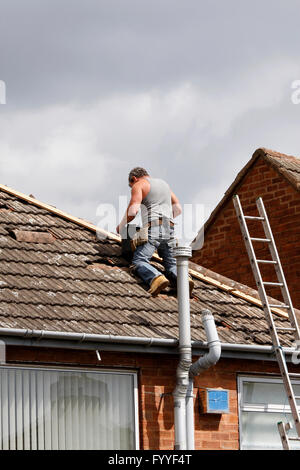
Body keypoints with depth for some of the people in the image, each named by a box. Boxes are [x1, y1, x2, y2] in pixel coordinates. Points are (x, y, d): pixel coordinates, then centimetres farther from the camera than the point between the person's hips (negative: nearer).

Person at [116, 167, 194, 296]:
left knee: (139, 261, -16)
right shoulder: (164, 183, 27)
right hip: (169, 230, 6)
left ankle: (157, 278, -44)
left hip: (153, 229, -6)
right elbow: (178, 209, 26)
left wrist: (121, 226, 8)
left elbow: (132, 211, -7)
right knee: (172, 267, 8)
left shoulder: (139, 185, 6)